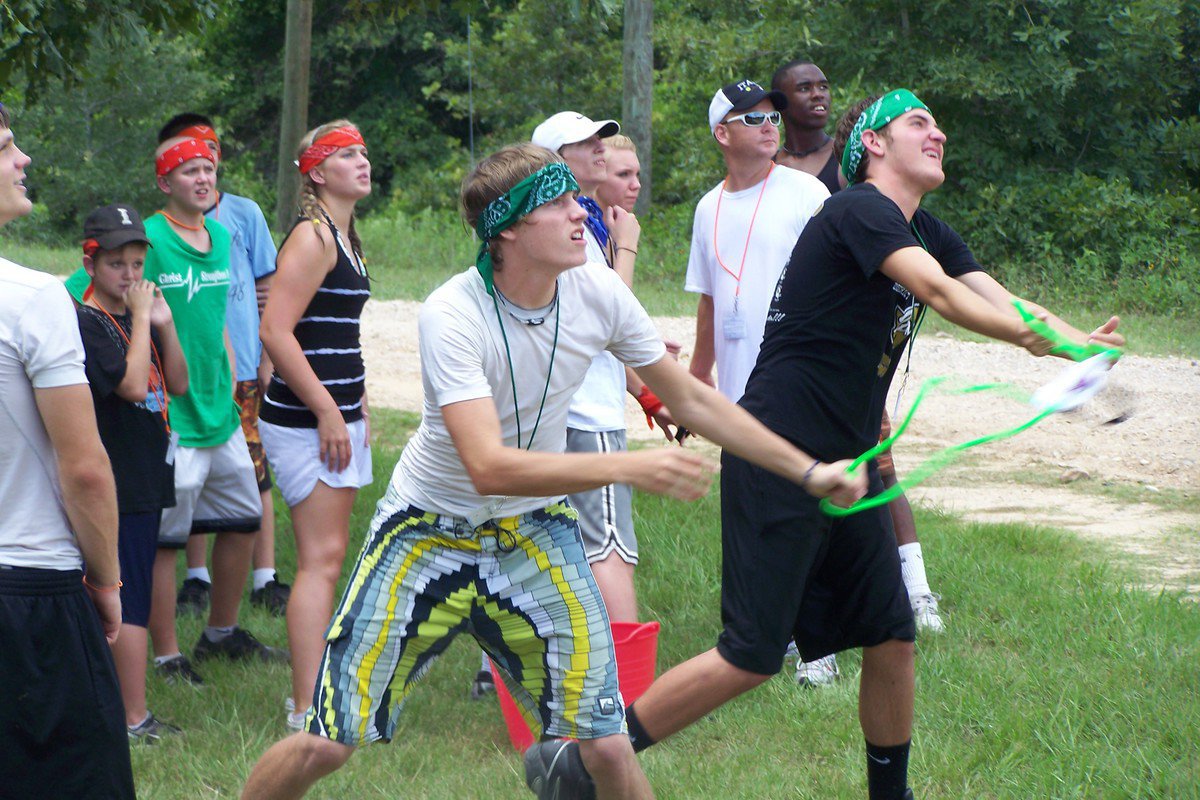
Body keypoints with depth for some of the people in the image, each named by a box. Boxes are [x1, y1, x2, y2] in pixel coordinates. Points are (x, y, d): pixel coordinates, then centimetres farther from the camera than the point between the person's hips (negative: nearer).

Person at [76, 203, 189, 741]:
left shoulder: (138, 319, 12)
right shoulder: (87, 323, -14)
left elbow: (178, 384, 11)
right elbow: (133, 385, -24)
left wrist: (165, 325, -3)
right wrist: (142, 318, -18)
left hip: (147, 478, 9)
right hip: (116, 485, -9)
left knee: (124, 597, 15)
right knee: (131, 601, -7)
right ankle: (134, 720, -4)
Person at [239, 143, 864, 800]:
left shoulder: (597, 292, -12)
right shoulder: (451, 315, -27)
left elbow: (691, 401, 2)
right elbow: (489, 467, -37)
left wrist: (809, 471, 1)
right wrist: (630, 467, -44)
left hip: (536, 531, 4)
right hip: (430, 532, -4)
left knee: (607, 747, -8)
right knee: (327, 745, -4)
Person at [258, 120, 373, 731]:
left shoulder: (346, 240, 17)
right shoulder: (312, 238, -13)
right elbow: (276, 332, -21)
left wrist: (360, 411, 22)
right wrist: (327, 412, -20)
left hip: (338, 416, 10)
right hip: (306, 420, -10)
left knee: (328, 556, 13)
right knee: (320, 560, -12)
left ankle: (314, 688, 21)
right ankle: (307, 713, -12)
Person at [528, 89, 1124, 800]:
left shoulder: (928, 232, 14)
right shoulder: (860, 210, -13)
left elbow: (1002, 300, 2)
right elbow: (940, 292, -28)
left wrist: (1081, 342, -15)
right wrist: (1033, 337, -38)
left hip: (848, 464, 9)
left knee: (893, 637, 10)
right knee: (752, 658, -11)